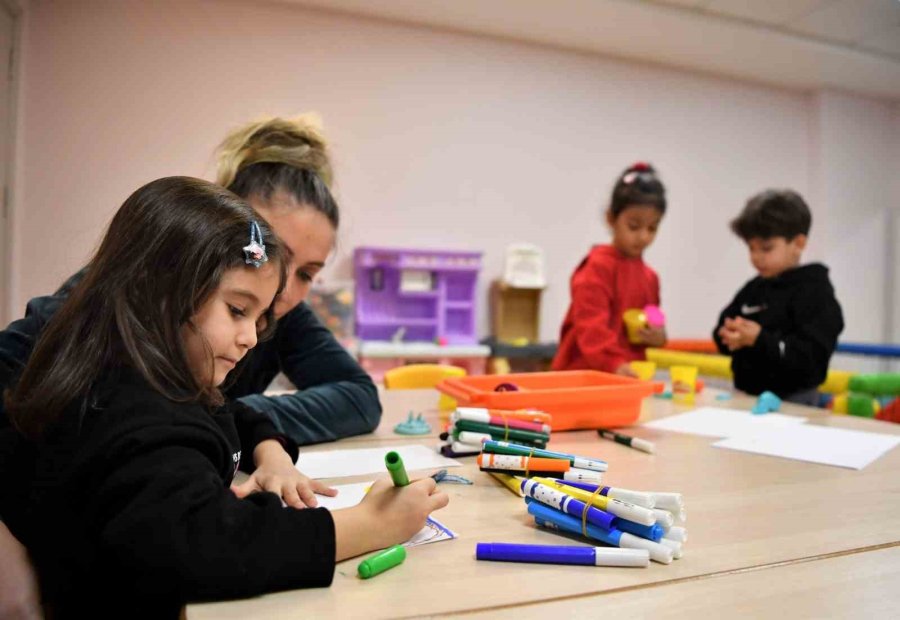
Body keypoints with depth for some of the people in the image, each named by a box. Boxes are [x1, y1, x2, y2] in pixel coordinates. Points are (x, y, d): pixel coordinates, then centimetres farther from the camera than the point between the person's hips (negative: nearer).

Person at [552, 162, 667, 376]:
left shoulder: (649, 276, 12)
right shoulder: (597, 266, -11)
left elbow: (654, 326, 23)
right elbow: (591, 326, -23)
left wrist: (657, 337, -1)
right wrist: (614, 364, -35)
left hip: (628, 376, 7)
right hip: (585, 374, -7)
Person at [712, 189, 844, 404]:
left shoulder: (814, 292, -10)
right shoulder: (753, 289, 9)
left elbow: (813, 355, -20)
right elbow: (721, 331, 13)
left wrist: (760, 339, -26)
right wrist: (729, 336, -11)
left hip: (793, 402, -6)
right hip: (746, 396, 6)